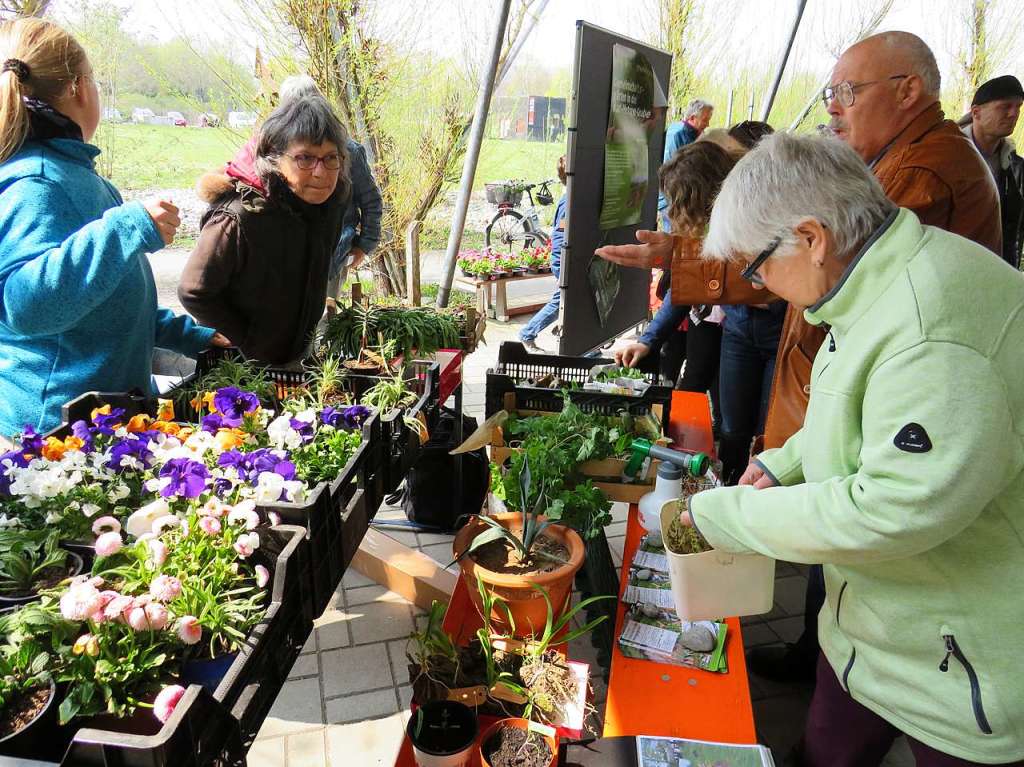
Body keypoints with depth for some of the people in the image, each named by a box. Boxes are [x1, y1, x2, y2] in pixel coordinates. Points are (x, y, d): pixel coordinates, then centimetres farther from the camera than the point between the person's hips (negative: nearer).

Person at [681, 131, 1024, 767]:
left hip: (967, 664, -9)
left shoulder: (934, 333, -33)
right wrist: (785, 464, 4)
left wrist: (725, 516, -23)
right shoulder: (882, 286, 0)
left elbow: (894, 509, -34)